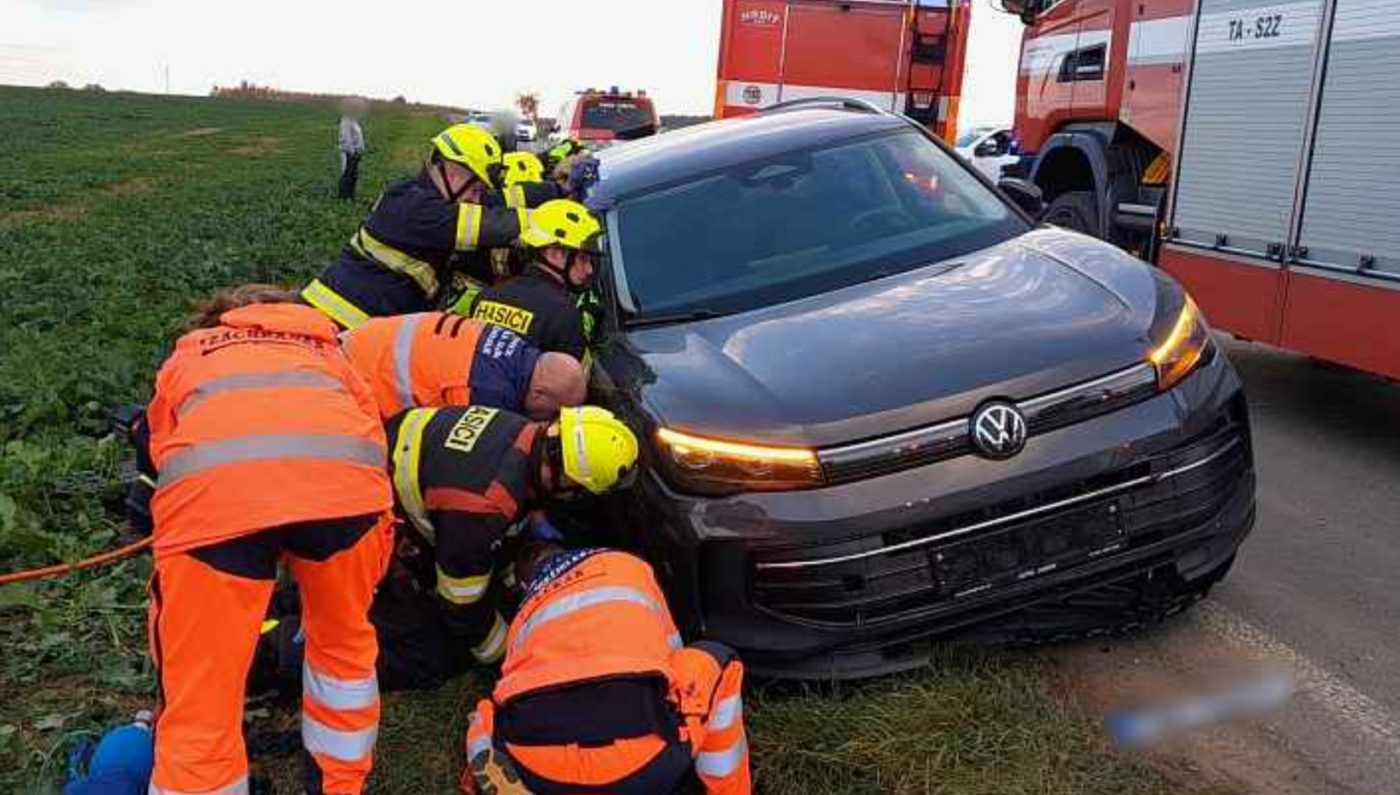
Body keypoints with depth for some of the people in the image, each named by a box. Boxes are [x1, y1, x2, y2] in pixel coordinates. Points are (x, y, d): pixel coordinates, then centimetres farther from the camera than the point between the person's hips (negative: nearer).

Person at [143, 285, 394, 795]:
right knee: (344, 642, 30)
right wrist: (365, 578, 48)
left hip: (210, 482, -1)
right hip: (344, 473, 2)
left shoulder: (185, 358, 42)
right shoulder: (323, 350, 42)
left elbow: (161, 460, 43)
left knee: (199, 713, 11)